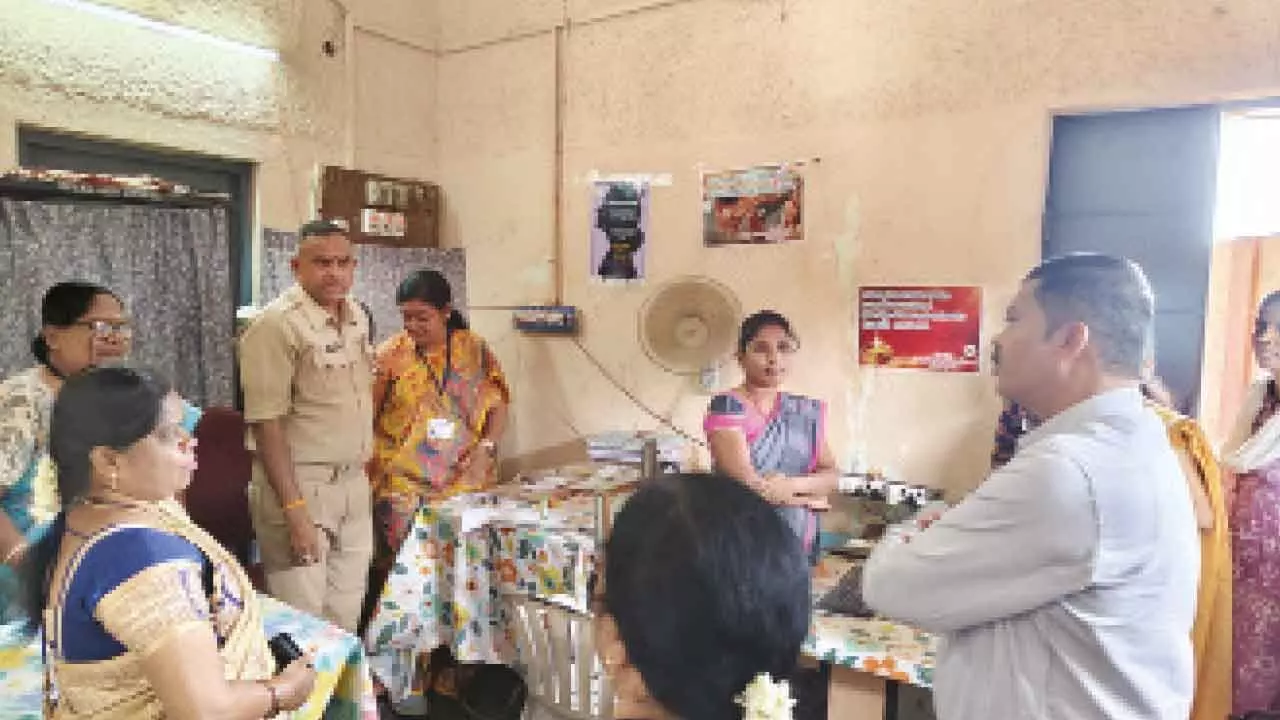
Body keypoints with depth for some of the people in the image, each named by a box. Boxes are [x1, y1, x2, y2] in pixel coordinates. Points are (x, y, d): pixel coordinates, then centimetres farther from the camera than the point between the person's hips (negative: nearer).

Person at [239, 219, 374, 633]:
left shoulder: (358, 318, 10)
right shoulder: (277, 324, -12)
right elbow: (266, 424, -15)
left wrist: (363, 471, 13)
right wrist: (294, 511, -19)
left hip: (354, 486, 7)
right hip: (299, 486, -7)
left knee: (346, 622, 14)